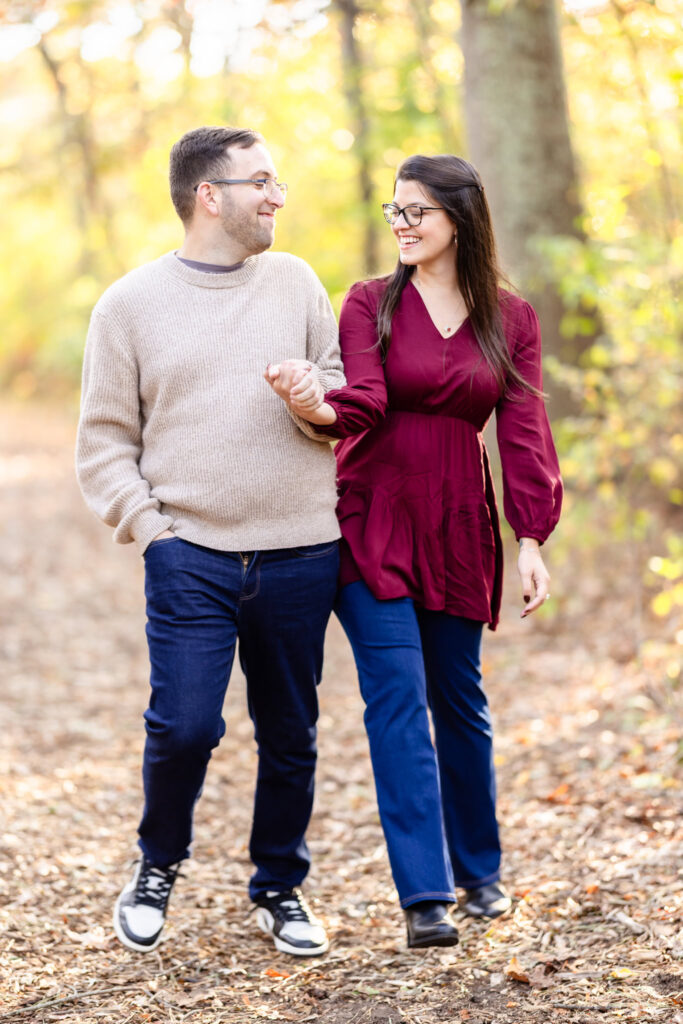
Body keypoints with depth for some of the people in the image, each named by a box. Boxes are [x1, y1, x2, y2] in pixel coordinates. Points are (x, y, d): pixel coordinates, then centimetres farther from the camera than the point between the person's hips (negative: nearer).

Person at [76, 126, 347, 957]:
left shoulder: (295, 281, 9)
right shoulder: (130, 304, 3)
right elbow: (105, 441, 5)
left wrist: (313, 400, -11)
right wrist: (147, 527, -6)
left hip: (301, 554, 3)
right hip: (190, 556, -2)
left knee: (290, 734, 8)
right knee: (183, 724, -11)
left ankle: (279, 888, 26)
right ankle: (157, 864, 17)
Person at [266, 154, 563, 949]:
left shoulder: (510, 320, 6)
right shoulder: (371, 304, 2)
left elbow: (522, 434, 3)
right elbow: (364, 402, -12)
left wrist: (531, 539, -5)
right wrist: (318, 407, -34)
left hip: (458, 531, 2)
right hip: (376, 522, -2)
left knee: (459, 699, 10)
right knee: (398, 699, -10)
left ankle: (479, 869, 29)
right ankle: (424, 895, -10)